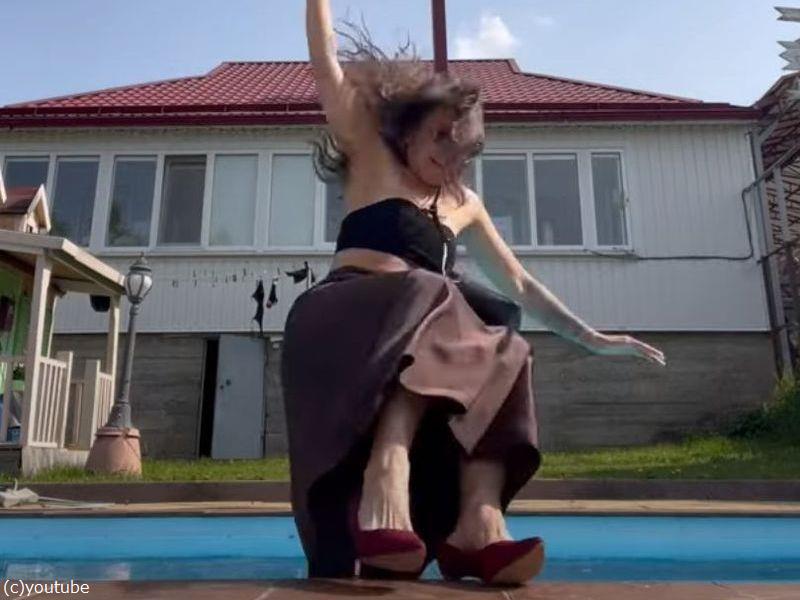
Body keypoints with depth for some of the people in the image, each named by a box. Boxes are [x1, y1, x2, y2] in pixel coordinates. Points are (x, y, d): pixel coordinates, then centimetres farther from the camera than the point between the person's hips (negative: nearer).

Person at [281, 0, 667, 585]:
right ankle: (384, 475, -49)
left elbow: (519, 284, 20)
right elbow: (327, 62, 8)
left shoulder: (464, 204, 22)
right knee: (430, 303, -33)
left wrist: (591, 337, 13)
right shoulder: (372, 158, 12)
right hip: (343, 324, -4)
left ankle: (477, 524, -38)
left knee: (501, 350, -22)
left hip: (421, 337, 5)